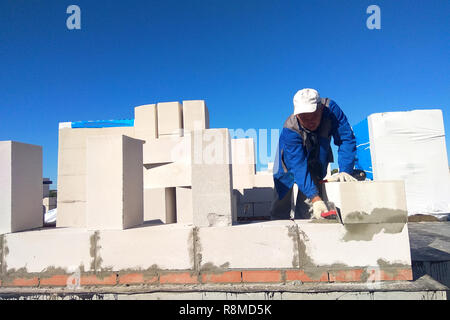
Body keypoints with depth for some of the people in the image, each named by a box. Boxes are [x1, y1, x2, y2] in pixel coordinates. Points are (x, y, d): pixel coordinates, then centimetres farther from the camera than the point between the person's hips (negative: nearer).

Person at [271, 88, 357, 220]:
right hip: (290, 169, -2)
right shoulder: (290, 130, -33)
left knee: (309, 215, -7)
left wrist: (345, 171, -38)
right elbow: (298, 167, -38)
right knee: (281, 212, 2)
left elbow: (346, 139, -25)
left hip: (317, 168, 2)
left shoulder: (330, 109, -25)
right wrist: (316, 199, -47)